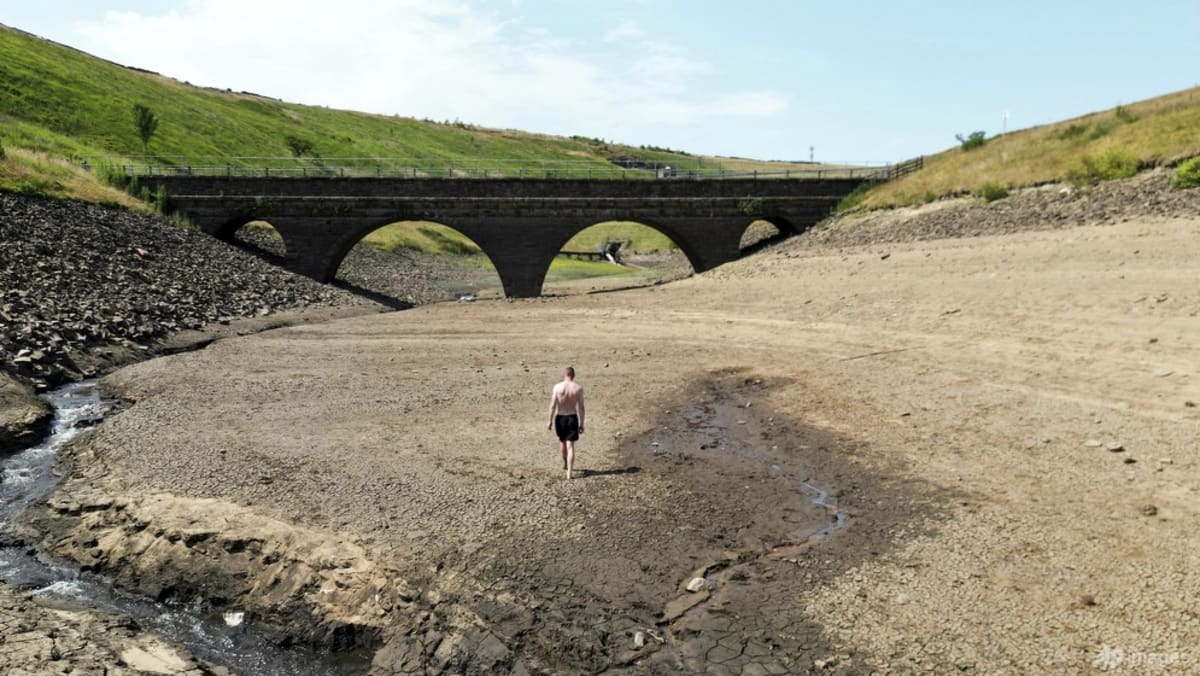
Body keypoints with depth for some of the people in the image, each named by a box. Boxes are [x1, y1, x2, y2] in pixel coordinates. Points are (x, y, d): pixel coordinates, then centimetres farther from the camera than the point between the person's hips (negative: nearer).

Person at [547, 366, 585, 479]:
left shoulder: (557, 387, -8)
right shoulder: (578, 388, -7)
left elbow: (553, 405, -8)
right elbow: (581, 407, -7)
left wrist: (550, 421, 0)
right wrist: (581, 423, 0)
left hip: (560, 418, 1)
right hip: (572, 418, -1)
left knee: (562, 441, 25)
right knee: (570, 446, 0)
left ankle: (565, 463, 45)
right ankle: (569, 473, -6)